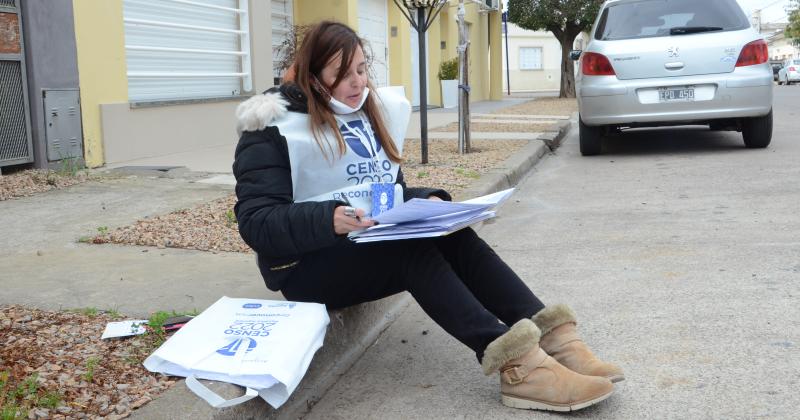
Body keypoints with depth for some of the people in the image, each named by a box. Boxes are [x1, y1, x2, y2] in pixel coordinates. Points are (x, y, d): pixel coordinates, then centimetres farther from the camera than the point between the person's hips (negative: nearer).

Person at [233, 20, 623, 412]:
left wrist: (426, 202, -8)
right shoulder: (273, 127, -11)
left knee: (450, 233, -23)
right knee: (414, 245, -32)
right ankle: (515, 363, -46)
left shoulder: (374, 108, 10)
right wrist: (329, 219, -35)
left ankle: (549, 336, -36)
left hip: (375, 243, 6)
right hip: (308, 264, -6)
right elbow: (255, 222, -18)